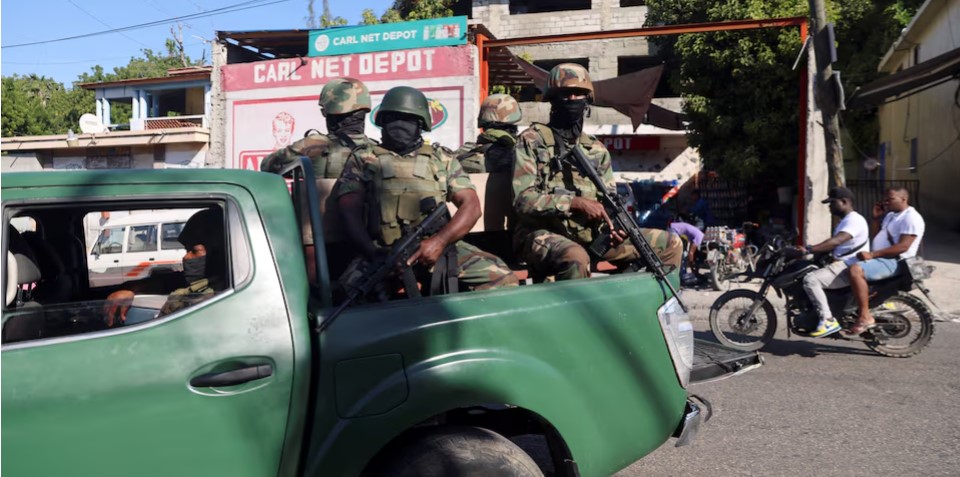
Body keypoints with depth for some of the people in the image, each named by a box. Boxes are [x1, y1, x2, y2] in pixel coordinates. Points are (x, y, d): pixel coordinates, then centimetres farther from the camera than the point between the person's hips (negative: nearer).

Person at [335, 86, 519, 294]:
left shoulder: (442, 158, 19)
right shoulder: (362, 160, 16)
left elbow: (471, 205, 8)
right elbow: (350, 213, 5)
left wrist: (440, 241, -12)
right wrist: (373, 252, -16)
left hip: (439, 246, 2)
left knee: (500, 276, -18)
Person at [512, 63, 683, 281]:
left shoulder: (597, 149, 16)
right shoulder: (532, 141, 0)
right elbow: (523, 200, -11)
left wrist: (614, 226, -8)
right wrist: (575, 202, -22)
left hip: (591, 235, 6)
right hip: (544, 234, -6)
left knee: (670, 243, 1)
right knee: (576, 258, -41)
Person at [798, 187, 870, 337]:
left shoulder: (854, 220, -14)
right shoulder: (845, 221, 22)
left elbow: (836, 241, -31)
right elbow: (833, 244, 26)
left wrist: (809, 249, -37)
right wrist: (810, 251, 14)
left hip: (849, 268, -11)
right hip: (841, 264, 11)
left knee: (810, 280, -27)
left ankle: (828, 320, -25)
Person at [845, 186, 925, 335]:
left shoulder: (911, 218, -12)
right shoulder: (891, 215, 20)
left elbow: (903, 246, -22)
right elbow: (878, 236, 28)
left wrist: (872, 255, -26)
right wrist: (876, 217, 12)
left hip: (893, 262, -11)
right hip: (878, 257, 11)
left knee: (856, 270, -34)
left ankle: (865, 317, -30)